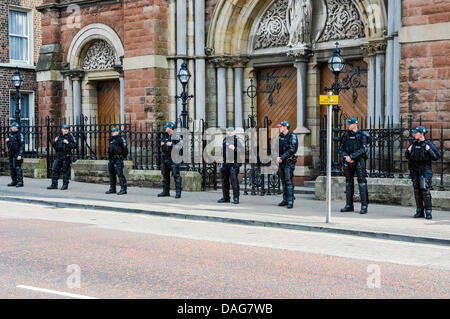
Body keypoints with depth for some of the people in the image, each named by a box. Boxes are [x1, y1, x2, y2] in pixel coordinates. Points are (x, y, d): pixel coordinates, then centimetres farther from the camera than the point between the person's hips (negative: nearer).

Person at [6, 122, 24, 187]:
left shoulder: (19, 135, -9)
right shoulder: (11, 134, 17)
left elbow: (22, 145, -15)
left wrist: (20, 155, -21)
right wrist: (7, 141, 5)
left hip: (17, 154, -9)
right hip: (11, 154, 9)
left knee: (17, 167, -12)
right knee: (12, 168, 10)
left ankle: (20, 182, -11)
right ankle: (14, 181, 16)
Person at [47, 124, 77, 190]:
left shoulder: (70, 137, -2)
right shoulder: (59, 136, 13)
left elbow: (75, 145, -9)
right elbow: (55, 146, 21)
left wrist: (68, 143, -19)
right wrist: (55, 142, 2)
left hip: (66, 156, -5)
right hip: (58, 156, 5)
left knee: (66, 171, -1)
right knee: (54, 169, 4)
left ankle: (65, 185, 9)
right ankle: (54, 185, 11)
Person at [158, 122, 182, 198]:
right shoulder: (165, 135, 15)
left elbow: (180, 145, -17)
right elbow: (162, 144, 28)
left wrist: (171, 144, -18)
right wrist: (162, 144, 6)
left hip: (173, 158, -8)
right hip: (165, 158, 8)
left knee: (176, 175, -8)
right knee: (165, 175, 13)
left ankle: (178, 192, -7)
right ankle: (166, 191, 22)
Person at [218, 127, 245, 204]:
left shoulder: (238, 140, -2)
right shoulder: (225, 140, 18)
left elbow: (242, 150, -12)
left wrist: (234, 148, -25)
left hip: (234, 163, -7)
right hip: (225, 163, 7)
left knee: (234, 180, -11)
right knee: (224, 180, 7)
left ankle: (236, 198, -6)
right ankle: (226, 197, 16)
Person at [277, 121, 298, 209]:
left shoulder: (292, 136, -8)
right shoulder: (280, 137, 14)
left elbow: (291, 150, -16)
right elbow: (277, 148, 11)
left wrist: (282, 157, -18)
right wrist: (278, 157, -7)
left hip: (289, 162, -7)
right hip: (281, 162, 7)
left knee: (289, 181, -11)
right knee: (283, 182, 10)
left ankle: (290, 202, -11)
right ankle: (285, 200, 16)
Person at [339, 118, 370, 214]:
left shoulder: (362, 135, -5)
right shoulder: (346, 135, 11)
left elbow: (363, 149, -15)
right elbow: (341, 148, 11)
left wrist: (351, 156, -18)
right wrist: (345, 157, -7)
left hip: (359, 161, -6)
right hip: (348, 162, 6)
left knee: (362, 182, -8)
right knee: (349, 182, 8)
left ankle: (364, 206, -7)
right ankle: (349, 205, 15)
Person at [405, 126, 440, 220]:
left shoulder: (429, 144, -2)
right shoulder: (413, 144, 12)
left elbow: (437, 157, -4)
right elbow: (407, 156, 20)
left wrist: (429, 150, -16)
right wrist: (408, 151, 0)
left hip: (425, 170, -5)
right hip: (415, 170, 5)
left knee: (425, 190, -12)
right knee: (417, 191, 6)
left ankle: (428, 212, -7)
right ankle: (419, 211, 14)